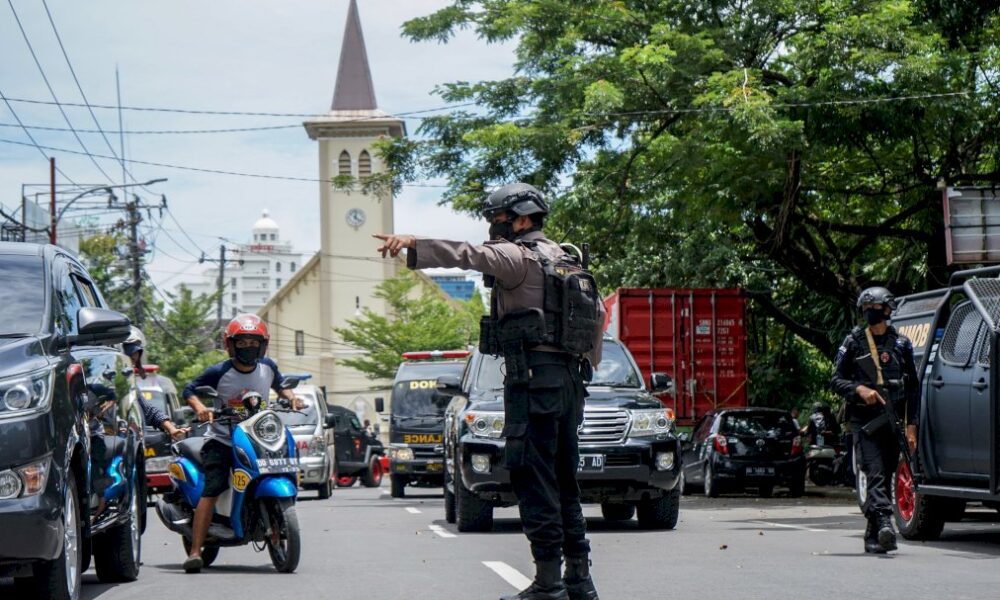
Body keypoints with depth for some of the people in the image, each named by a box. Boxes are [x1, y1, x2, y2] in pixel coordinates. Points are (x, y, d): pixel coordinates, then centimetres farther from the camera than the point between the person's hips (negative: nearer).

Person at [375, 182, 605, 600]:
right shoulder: (563, 259, 21)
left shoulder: (519, 257, -6)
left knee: (535, 481, -9)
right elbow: (598, 312, 27)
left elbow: (472, 255, -24)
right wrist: (587, 366, 30)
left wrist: (412, 244, -33)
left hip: (534, 379, -9)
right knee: (563, 483, 13)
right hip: (569, 379, 9)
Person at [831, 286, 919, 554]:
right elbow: (837, 380, 6)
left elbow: (912, 387, 12)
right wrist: (860, 389, -14)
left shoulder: (901, 344, 11)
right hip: (863, 420, -3)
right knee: (876, 474, -18)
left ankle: (873, 536, 12)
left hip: (892, 422, 3)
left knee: (885, 478, 5)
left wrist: (911, 425, 5)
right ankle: (884, 524, -33)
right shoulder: (853, 342, 7)